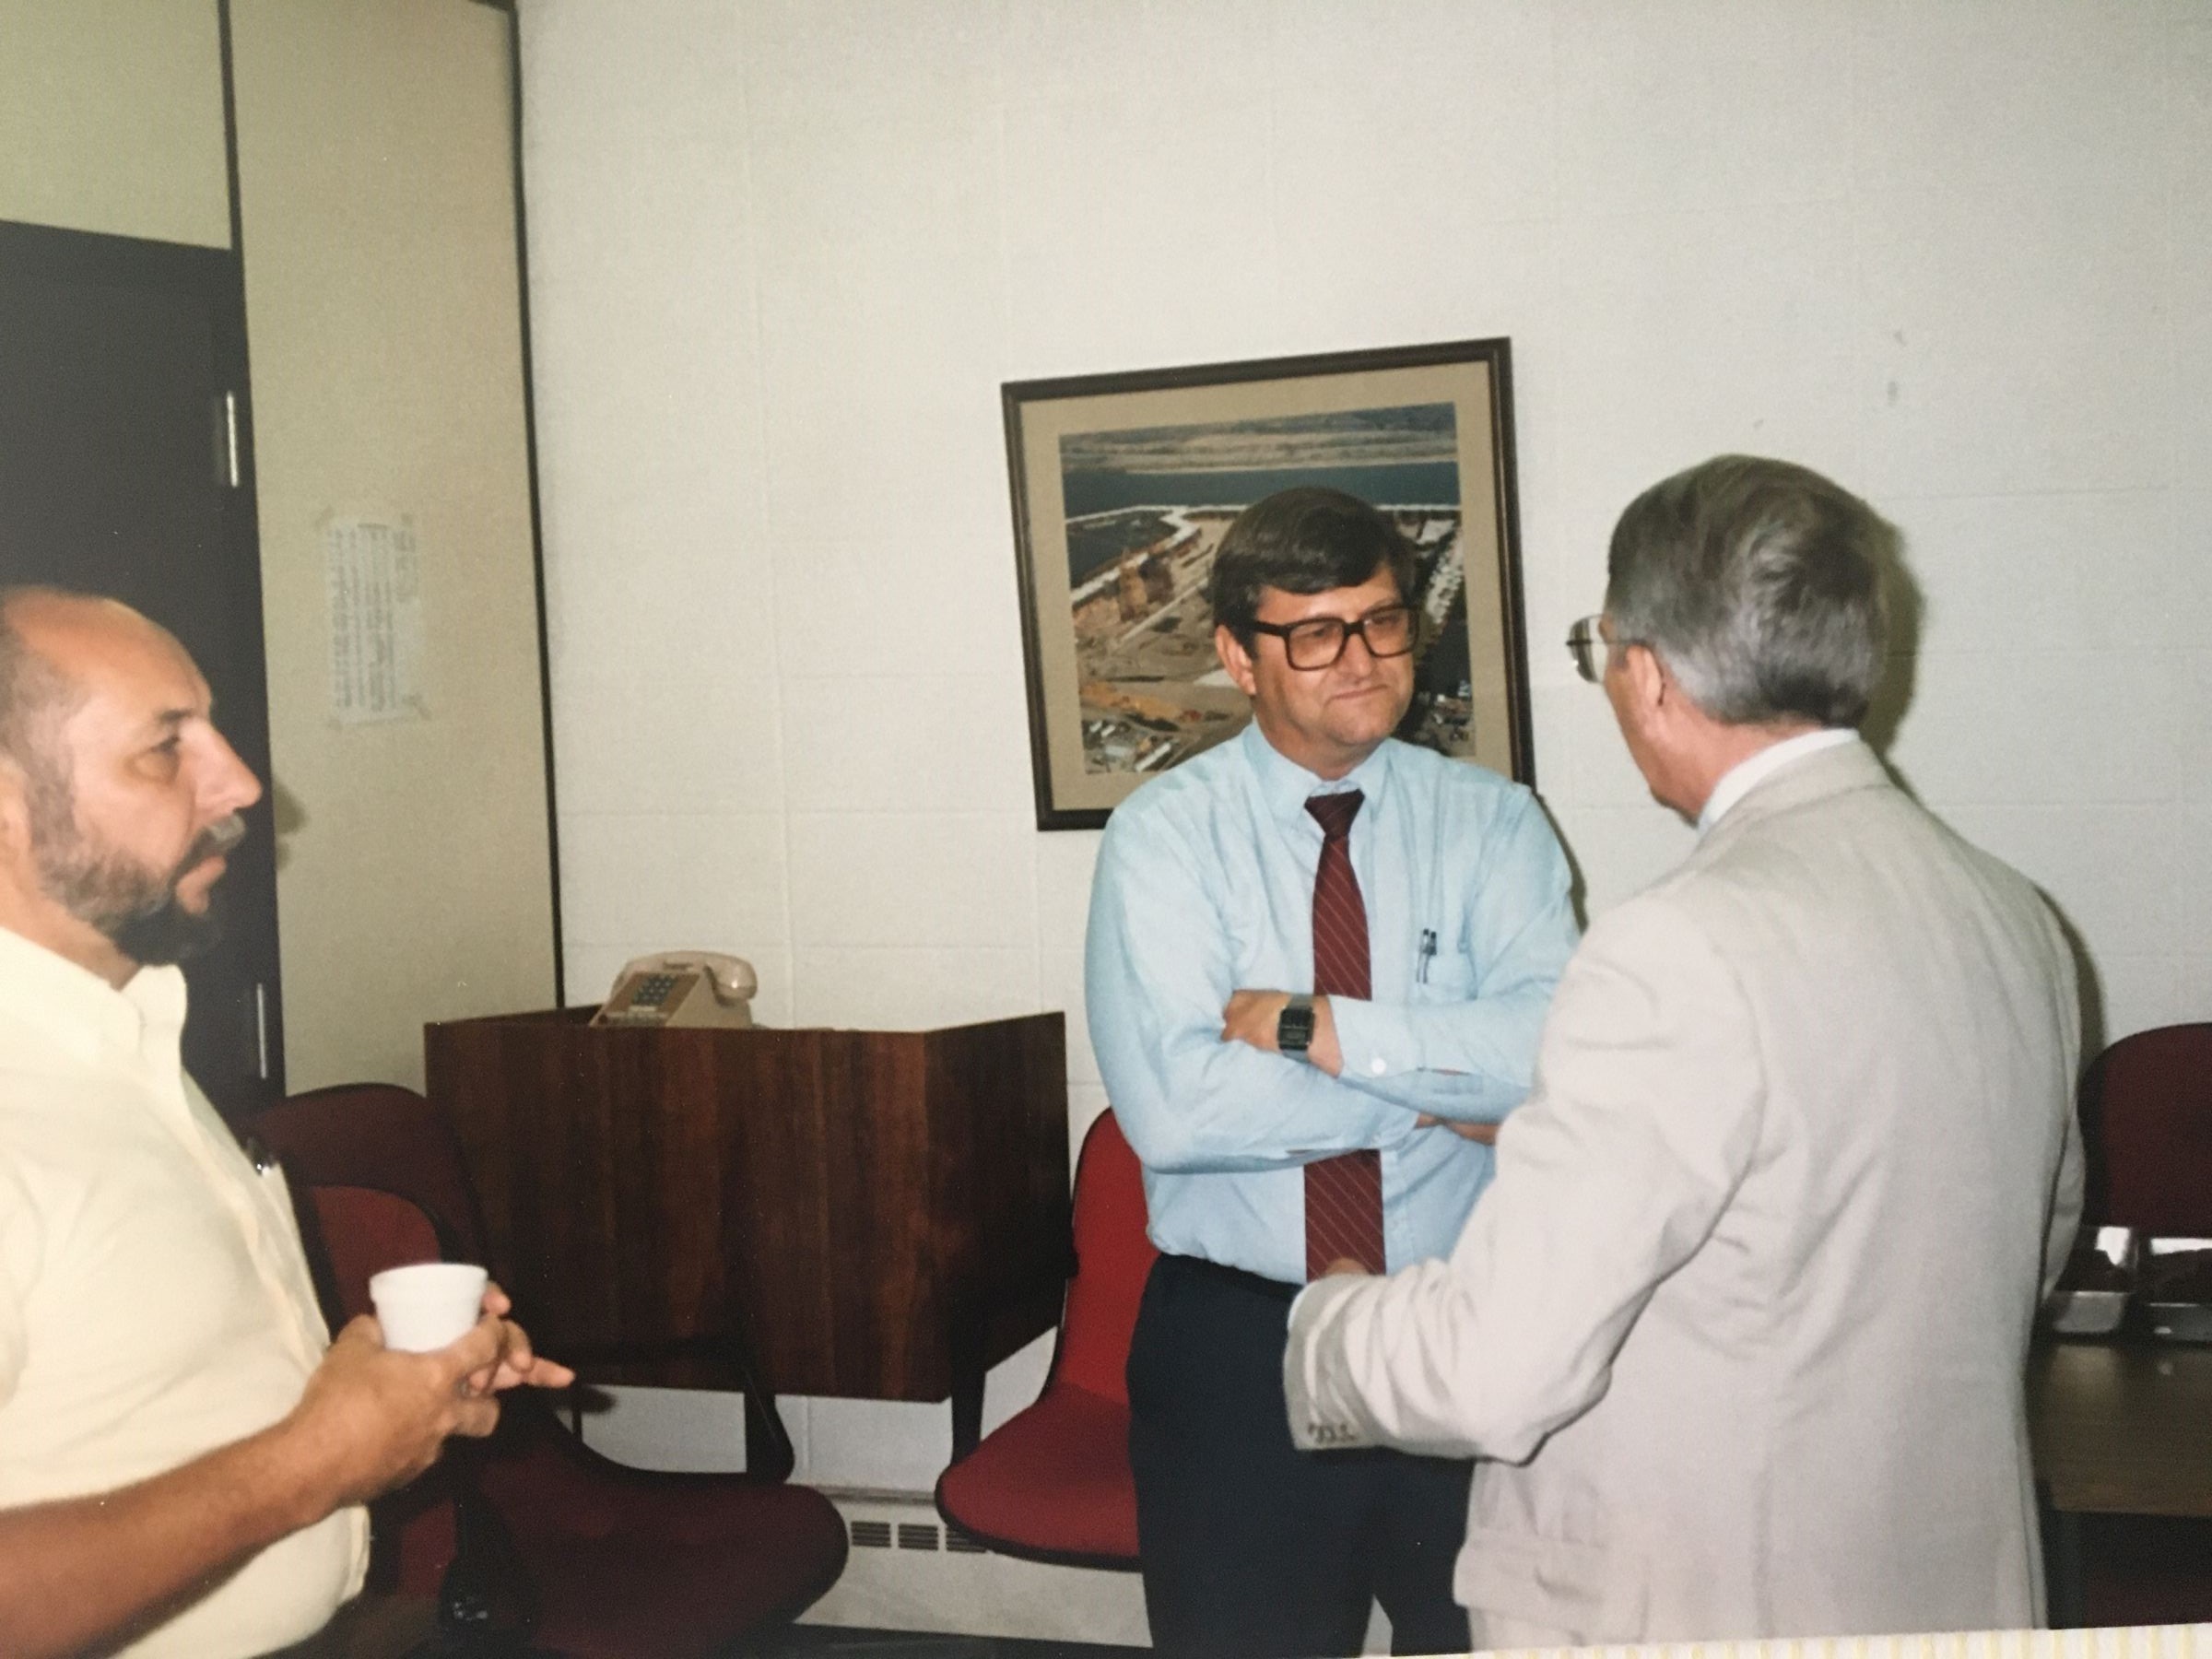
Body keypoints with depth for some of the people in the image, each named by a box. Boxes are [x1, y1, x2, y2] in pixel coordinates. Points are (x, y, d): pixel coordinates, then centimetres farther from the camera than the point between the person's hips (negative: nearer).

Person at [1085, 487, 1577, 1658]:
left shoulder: (1491, 822, 0)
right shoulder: (1164, 834, -5)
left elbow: (1560, 1050, -17)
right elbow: (1173, 1104, -19)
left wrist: (1312, 1028, -21)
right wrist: (1441, 1090, -15)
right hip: (1234, 1342, -1)